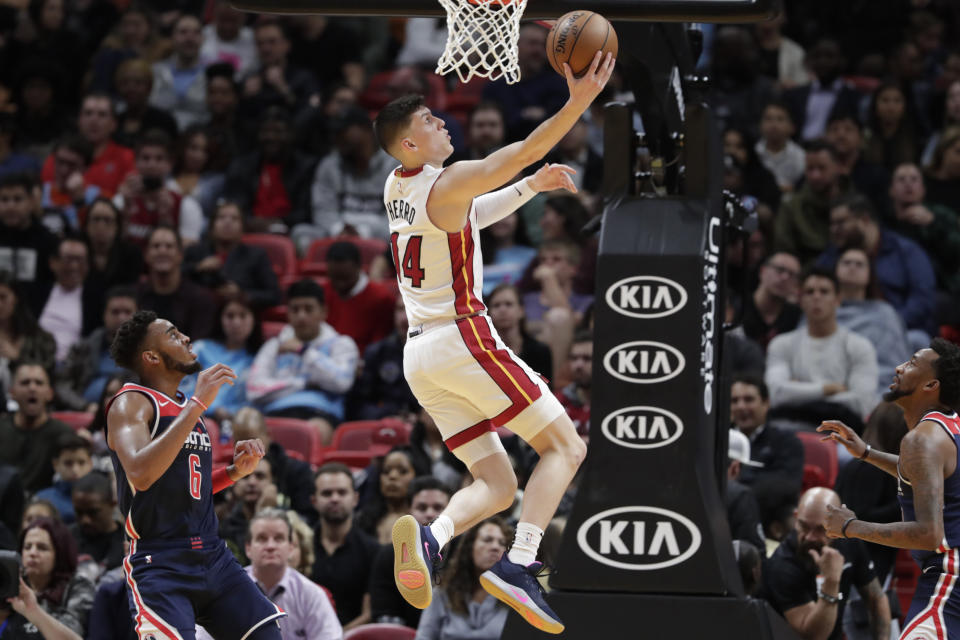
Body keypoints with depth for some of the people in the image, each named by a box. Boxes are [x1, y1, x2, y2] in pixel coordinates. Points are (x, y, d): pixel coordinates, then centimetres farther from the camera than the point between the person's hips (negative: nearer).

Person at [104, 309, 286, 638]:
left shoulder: (186, 408, 18)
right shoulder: (131, 402, -7)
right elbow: (140, 474, -27)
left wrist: (235, 471, 12)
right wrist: (197, 404, -25)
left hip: (213, 558, 8)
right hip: (160, 564, -8)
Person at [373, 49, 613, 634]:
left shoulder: (397, 189, 16)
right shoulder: (449, 183, -10)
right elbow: (522, 152, -20)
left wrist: (530, 188, 28)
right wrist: (578, 103, -23)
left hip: (420, 355, 8)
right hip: (463, 339, -8)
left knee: (498, 484, 9)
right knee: (565, 446, -1)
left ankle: (430, 539, -22)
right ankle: (519, 566, -21)